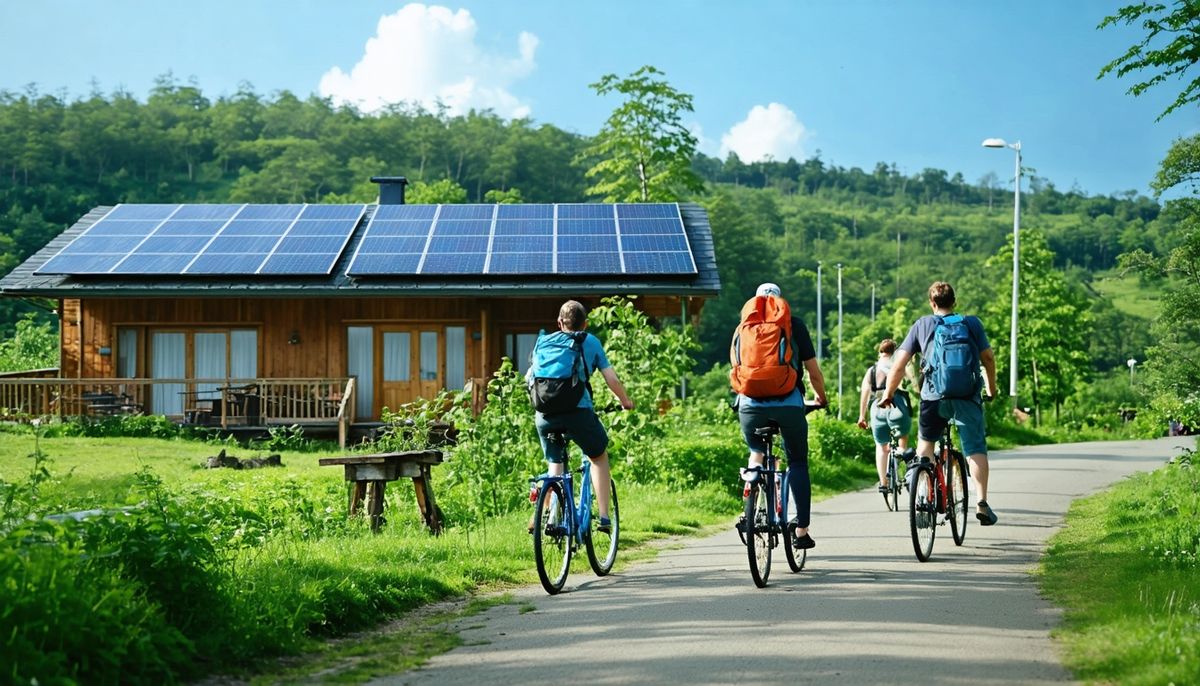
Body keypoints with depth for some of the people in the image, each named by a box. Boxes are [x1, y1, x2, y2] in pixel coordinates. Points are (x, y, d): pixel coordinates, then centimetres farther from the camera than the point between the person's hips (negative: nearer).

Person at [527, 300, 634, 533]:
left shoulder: (543, 341, 19)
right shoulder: (590, 342, 13)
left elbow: (529, 377, 23)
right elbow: (611, 378, 11)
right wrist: (625, 400, 28)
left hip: (545, 413, 3)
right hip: (578, 409, -2)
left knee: (555, 464, 23)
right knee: (599, 457, 21)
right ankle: (603, 517, 13)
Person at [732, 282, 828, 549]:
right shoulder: (794, 325, 10)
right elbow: (814, 371, 11)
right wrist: (821, 398, 28)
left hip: (751, 404, 1)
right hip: (789, 403, -1)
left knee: (756, 454, 26)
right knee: (797, 462, 10)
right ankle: (801, 531, 5)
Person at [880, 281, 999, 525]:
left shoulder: (922, 325, 9)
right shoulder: (972, 323, 10)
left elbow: (899, 365, 5)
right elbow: (988, 357, 9)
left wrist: (888, 395, 14)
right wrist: (991, 389, 23)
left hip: (934, 395, 1)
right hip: (968, 395, 0)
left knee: (925, 441, 22)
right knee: (976, 449, 1)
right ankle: (982, 503, -15)